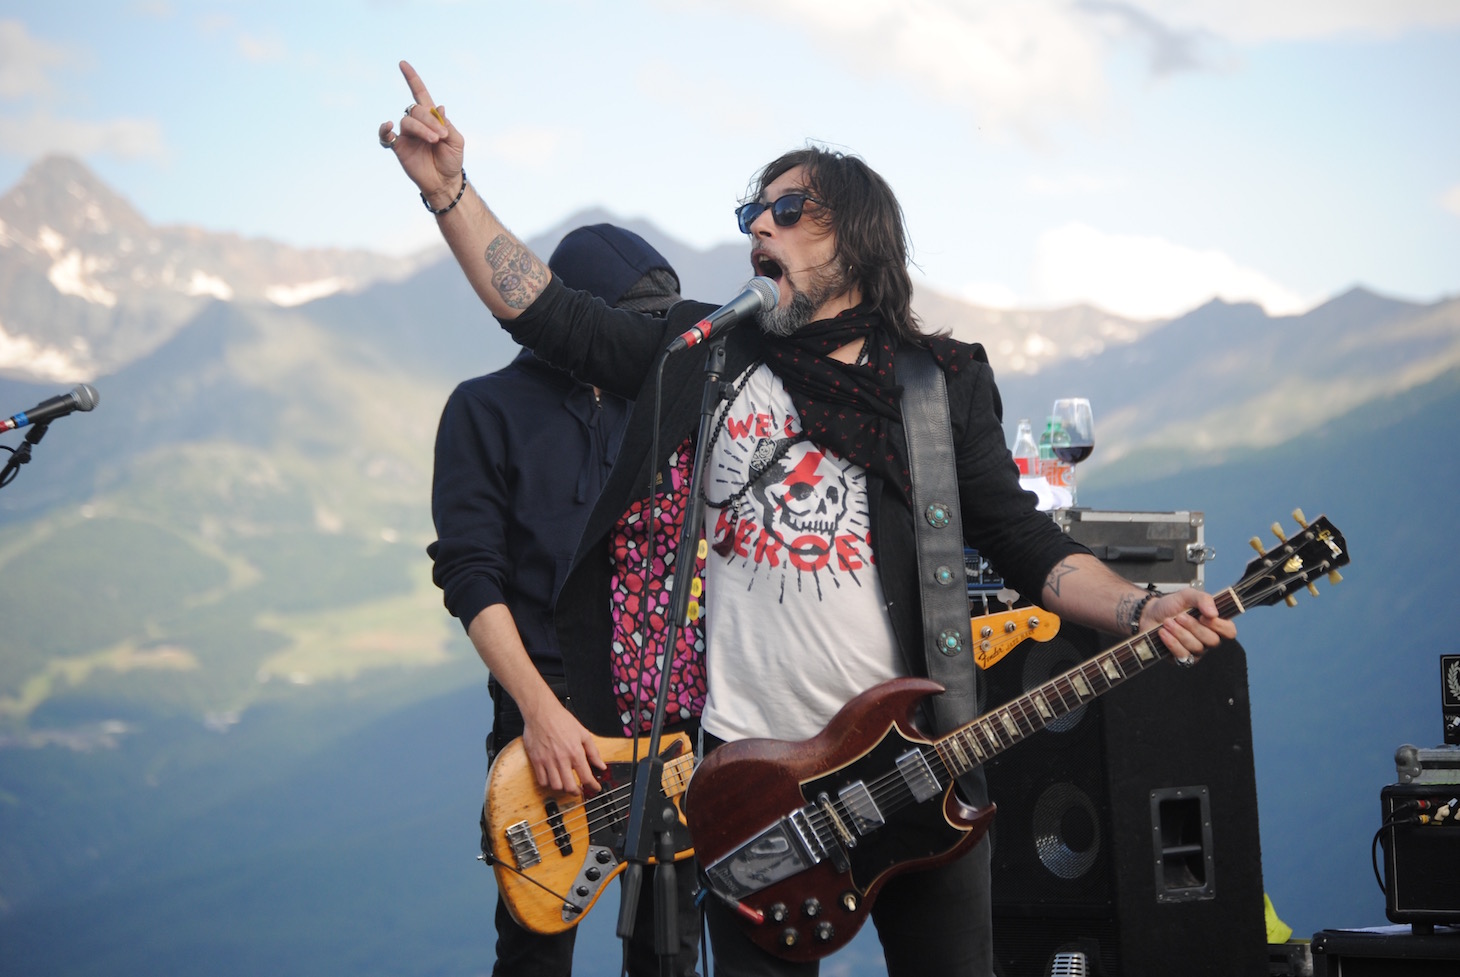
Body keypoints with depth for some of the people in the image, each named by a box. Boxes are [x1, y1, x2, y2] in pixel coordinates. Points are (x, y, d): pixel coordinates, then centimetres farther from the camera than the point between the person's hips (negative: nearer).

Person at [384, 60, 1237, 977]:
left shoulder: (943, 383, 7)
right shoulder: (706, 357, 10)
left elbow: (1023, 541, 3)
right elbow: (548, 312, 7)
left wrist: (1145, 611, -13)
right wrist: (449, 187, -1)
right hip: (751, 765, 1)